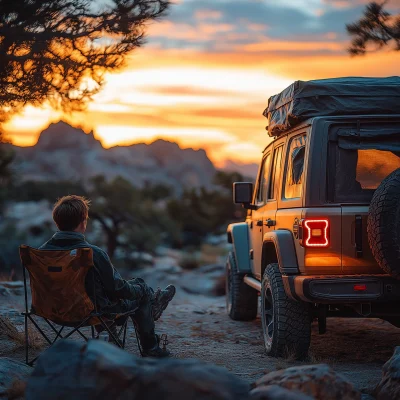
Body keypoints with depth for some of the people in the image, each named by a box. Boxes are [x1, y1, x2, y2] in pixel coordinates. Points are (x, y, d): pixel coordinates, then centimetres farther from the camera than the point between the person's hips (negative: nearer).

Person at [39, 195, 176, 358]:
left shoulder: (43, 251, -14)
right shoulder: (94, 254, -30)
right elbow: (117, 288, -18)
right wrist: (139, 289, 4)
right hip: (94, 310, -6)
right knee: (142, 292, 20)